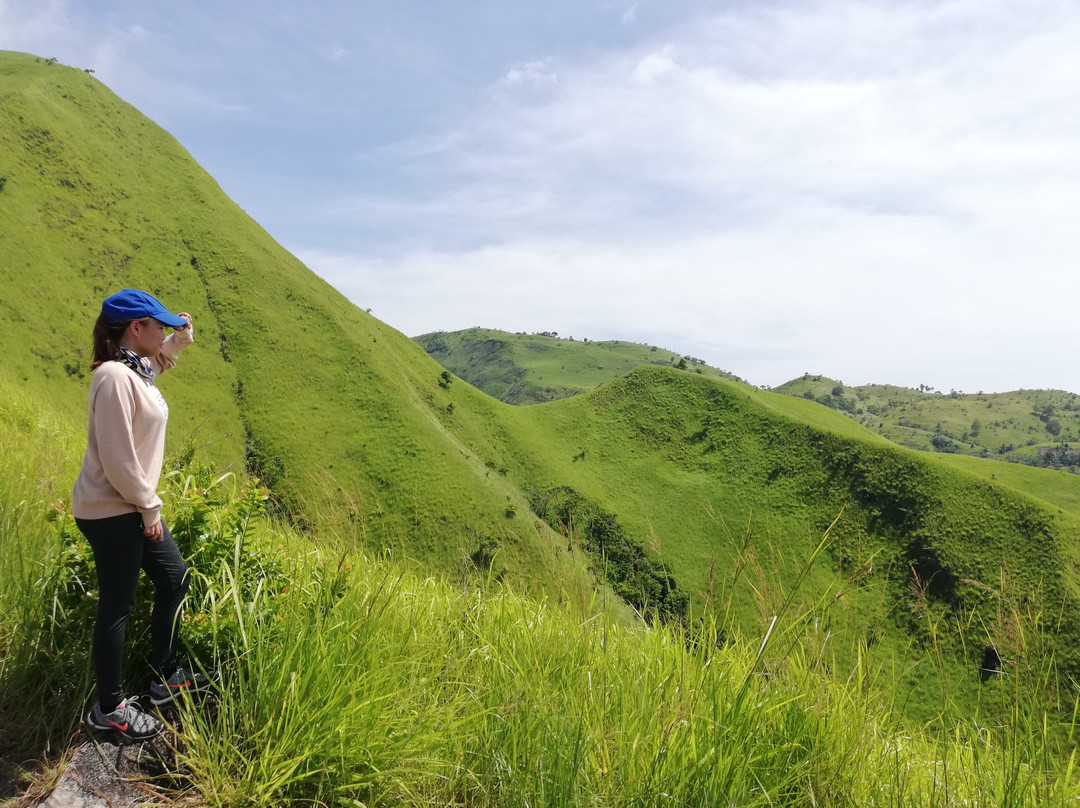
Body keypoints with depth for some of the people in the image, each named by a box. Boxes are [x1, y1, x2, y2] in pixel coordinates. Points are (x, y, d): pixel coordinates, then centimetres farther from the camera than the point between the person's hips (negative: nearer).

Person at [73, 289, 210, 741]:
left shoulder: (136, 369, 7)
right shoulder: (114, 377, -22)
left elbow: (157, 358, 34)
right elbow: (117, 458, -24)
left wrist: (180, 339, 17)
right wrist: (149, 507, -15)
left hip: (132, 508, 10)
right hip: (110, 513, -10)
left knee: (174, 578, 17)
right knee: (117, 607, 2)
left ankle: (165, 676, 32)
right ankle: (109, 709, 20)